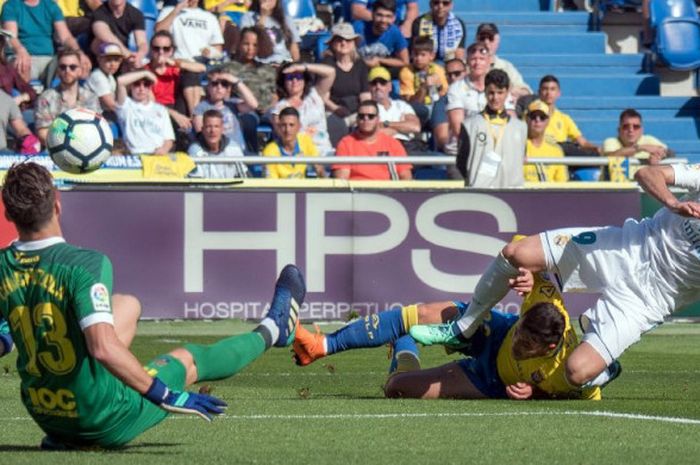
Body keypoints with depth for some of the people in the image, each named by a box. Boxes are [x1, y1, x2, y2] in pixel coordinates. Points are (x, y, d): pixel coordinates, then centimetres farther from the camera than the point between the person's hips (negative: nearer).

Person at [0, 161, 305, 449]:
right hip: (107, 423, -6)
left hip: (43, 417, 6)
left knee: (127, 305, 24)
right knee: (187, 360, 22)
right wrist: (167, 397, -26)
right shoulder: (84, 264, -25)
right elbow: (104, 348, -34)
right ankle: (270, 331, 50)